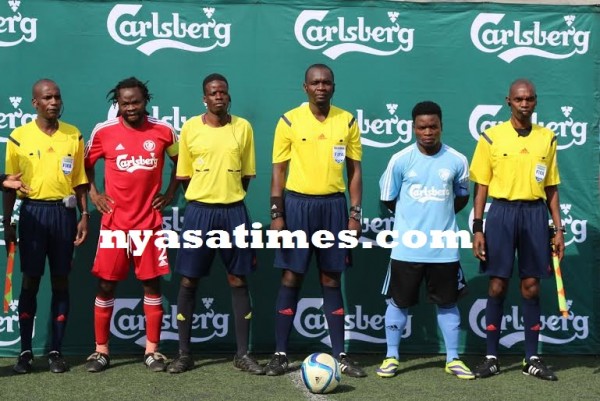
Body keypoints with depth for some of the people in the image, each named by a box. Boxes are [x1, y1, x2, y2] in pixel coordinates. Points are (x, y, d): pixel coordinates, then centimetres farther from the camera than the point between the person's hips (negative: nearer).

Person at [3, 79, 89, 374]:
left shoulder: (74, 135, 5)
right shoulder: (19, 136, 1)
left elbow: (80, 180, 9)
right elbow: (10, 183, 4)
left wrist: (84, 215, 1)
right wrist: (7, 223, 0)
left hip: (64, 212, 1)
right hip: (33, 212, -1)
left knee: (60, 281, 5)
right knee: (30, 280, 2)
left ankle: (56, 351, 11)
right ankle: (25, 351, 10)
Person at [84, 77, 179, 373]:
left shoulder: (163, 131, -1)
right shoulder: (103, 132, -2)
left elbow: (181, 161, 14)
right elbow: (85, 164, 13)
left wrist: (170, 193, 6)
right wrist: (93, 193, 3)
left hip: (150, 220, 0)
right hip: (114, 221, 0)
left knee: (152, 282, 4)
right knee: (106, 284, 3)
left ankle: (152, 349, 14)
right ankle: (101, 350, 13)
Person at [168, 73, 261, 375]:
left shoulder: (243, 127, 3)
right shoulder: (190, 128, 0)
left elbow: (247, 174, 9)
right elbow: (184, 174, 6)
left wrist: (230, 197, 8)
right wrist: (207, 195, 5)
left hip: (234, 211, 1)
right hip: (199, 211, -1)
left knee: (238, 281, 5)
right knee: (188, 281, 2)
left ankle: (242, 353, 12)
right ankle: (184, 353, 12)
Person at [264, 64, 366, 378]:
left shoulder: (347, 121, 4)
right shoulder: (289, 120, -1)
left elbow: (354, 171, 7)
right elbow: (278, 169, 0)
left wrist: (355, 214, 0)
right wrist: (276, 214, -7)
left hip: (333, 205, 2)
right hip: (298, 203, -2)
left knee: (331, 279, 7)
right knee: (291, 277, 1)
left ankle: (340, 355, 13)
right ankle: (280, 354, 9)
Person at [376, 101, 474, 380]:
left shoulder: (457, 161, -2)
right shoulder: (400, 160, -5)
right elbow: (388, 200, 5)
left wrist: (440, 215, 9)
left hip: (444, 248, 1)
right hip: (406, 248, -1)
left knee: (447, 303, 10)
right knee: (399, 302, 8)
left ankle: (453, 359, 22)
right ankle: (392, 357, 21)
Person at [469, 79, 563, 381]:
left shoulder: (547, 138, 7)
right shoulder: (491, 136, 0)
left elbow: (551, 188, 11)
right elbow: (481, 186, 1)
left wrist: (558, 229, 7)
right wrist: (477, 228, -5)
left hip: (535, 214, 2)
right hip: (502, 212, -2)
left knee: (531, 286, 6)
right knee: (497, 285, 2)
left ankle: (532, 359, 15)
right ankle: (491, 357, 11)